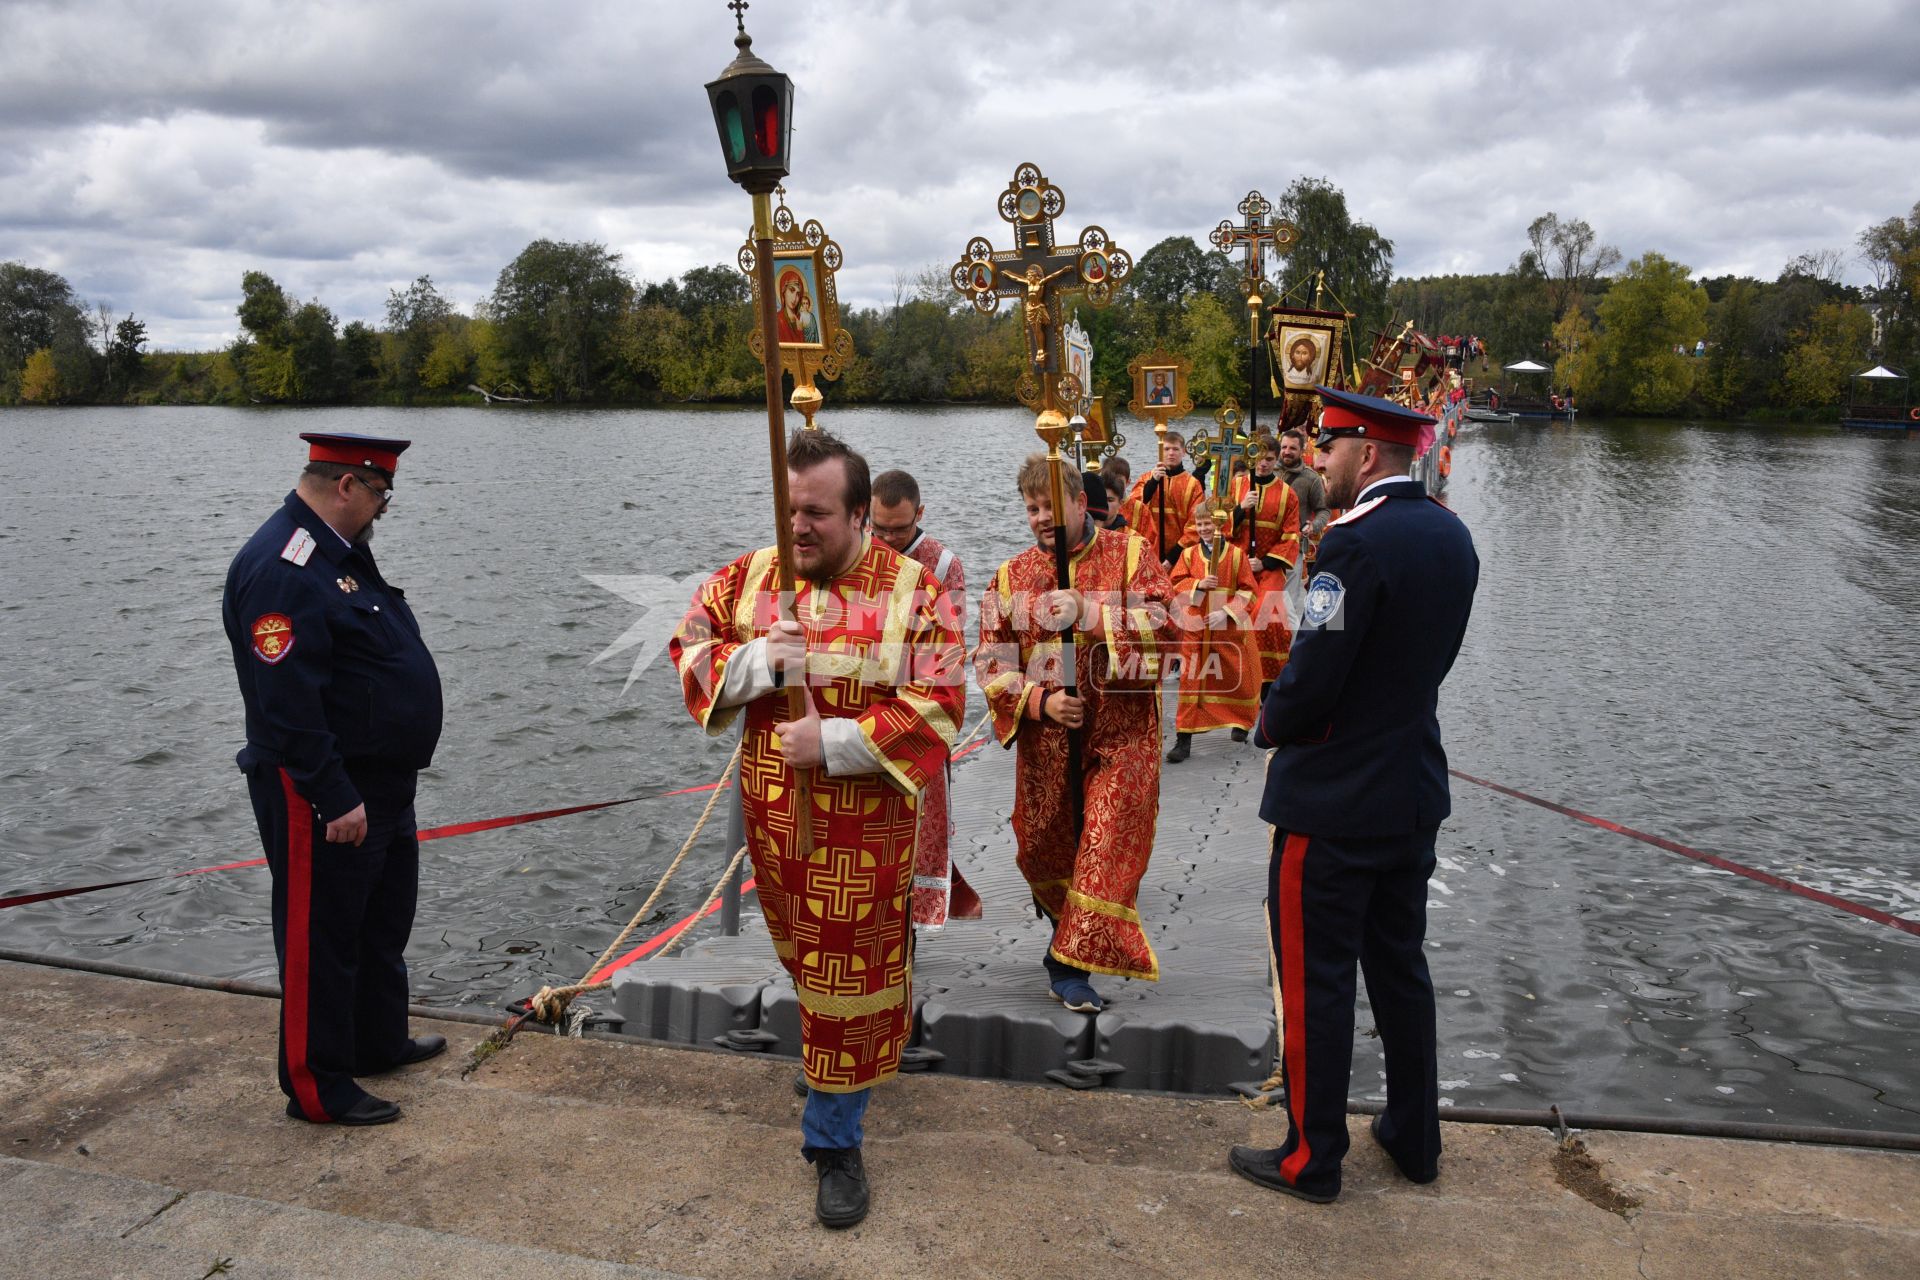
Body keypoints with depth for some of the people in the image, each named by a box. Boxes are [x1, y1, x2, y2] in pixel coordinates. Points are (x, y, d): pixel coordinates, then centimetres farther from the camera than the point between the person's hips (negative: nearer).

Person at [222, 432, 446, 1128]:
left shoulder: (341, 551, 11)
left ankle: (381, 1041, 39)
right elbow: (288, 701, -26)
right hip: (324, 795, -10)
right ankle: (318, 1087, 16)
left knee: (384, 919, 22)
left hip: (381, 783, 11)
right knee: (320, 936, 3)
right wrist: (335, 797, -25)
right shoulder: (280, 568, -22)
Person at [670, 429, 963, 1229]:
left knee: (852, 974, 3)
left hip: (865, 824, -4)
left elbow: (939, 706, -15)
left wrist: (835, 741, -22)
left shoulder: (910, 591, -11)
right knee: (804, 958, 22)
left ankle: (835, 1141, 20)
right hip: (774, 815, 4)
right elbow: (690, 650, 1)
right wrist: (757, 660, -18)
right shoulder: (750, 577, 1)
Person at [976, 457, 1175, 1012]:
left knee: (1108, 847, -7)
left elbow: (1165, 622, -14)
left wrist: (1091, 614, -24)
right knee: (1043, 850, 14)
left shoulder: (1130, 554, -1)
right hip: (1044, 741, 3)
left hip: (1120, 736, -3)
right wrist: (1038, 702, -14)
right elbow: (990, 659, 2)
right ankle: (1072, 926, 44)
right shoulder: (1011, 576, 6)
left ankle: (1070, 964, 3)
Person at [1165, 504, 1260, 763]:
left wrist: (1226, 612, -16)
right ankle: (1184, 739, -1)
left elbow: (1249, 591, -4)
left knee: (1237, 679, 10)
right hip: (1195, 628, 1)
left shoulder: (1237, 554, -2)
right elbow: (1175, 585, 2)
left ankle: (1240, 724, 37)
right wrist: (1198, 584, -16)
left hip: (1230, 628, -1)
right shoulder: (1188, 554, 5)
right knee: (1191, 680, -4)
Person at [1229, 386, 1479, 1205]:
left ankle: (1312, 1159, 19)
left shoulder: (1357, 543, -22)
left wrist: (1268, 724, -3)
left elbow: (1310, 684, -22)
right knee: (1400, 965, 20)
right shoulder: (1451, 536, 6)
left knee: (1317, 980, 5)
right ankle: (1415, 1136, 34)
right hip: (1414, 791, 9)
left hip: (1332, 800, -9)